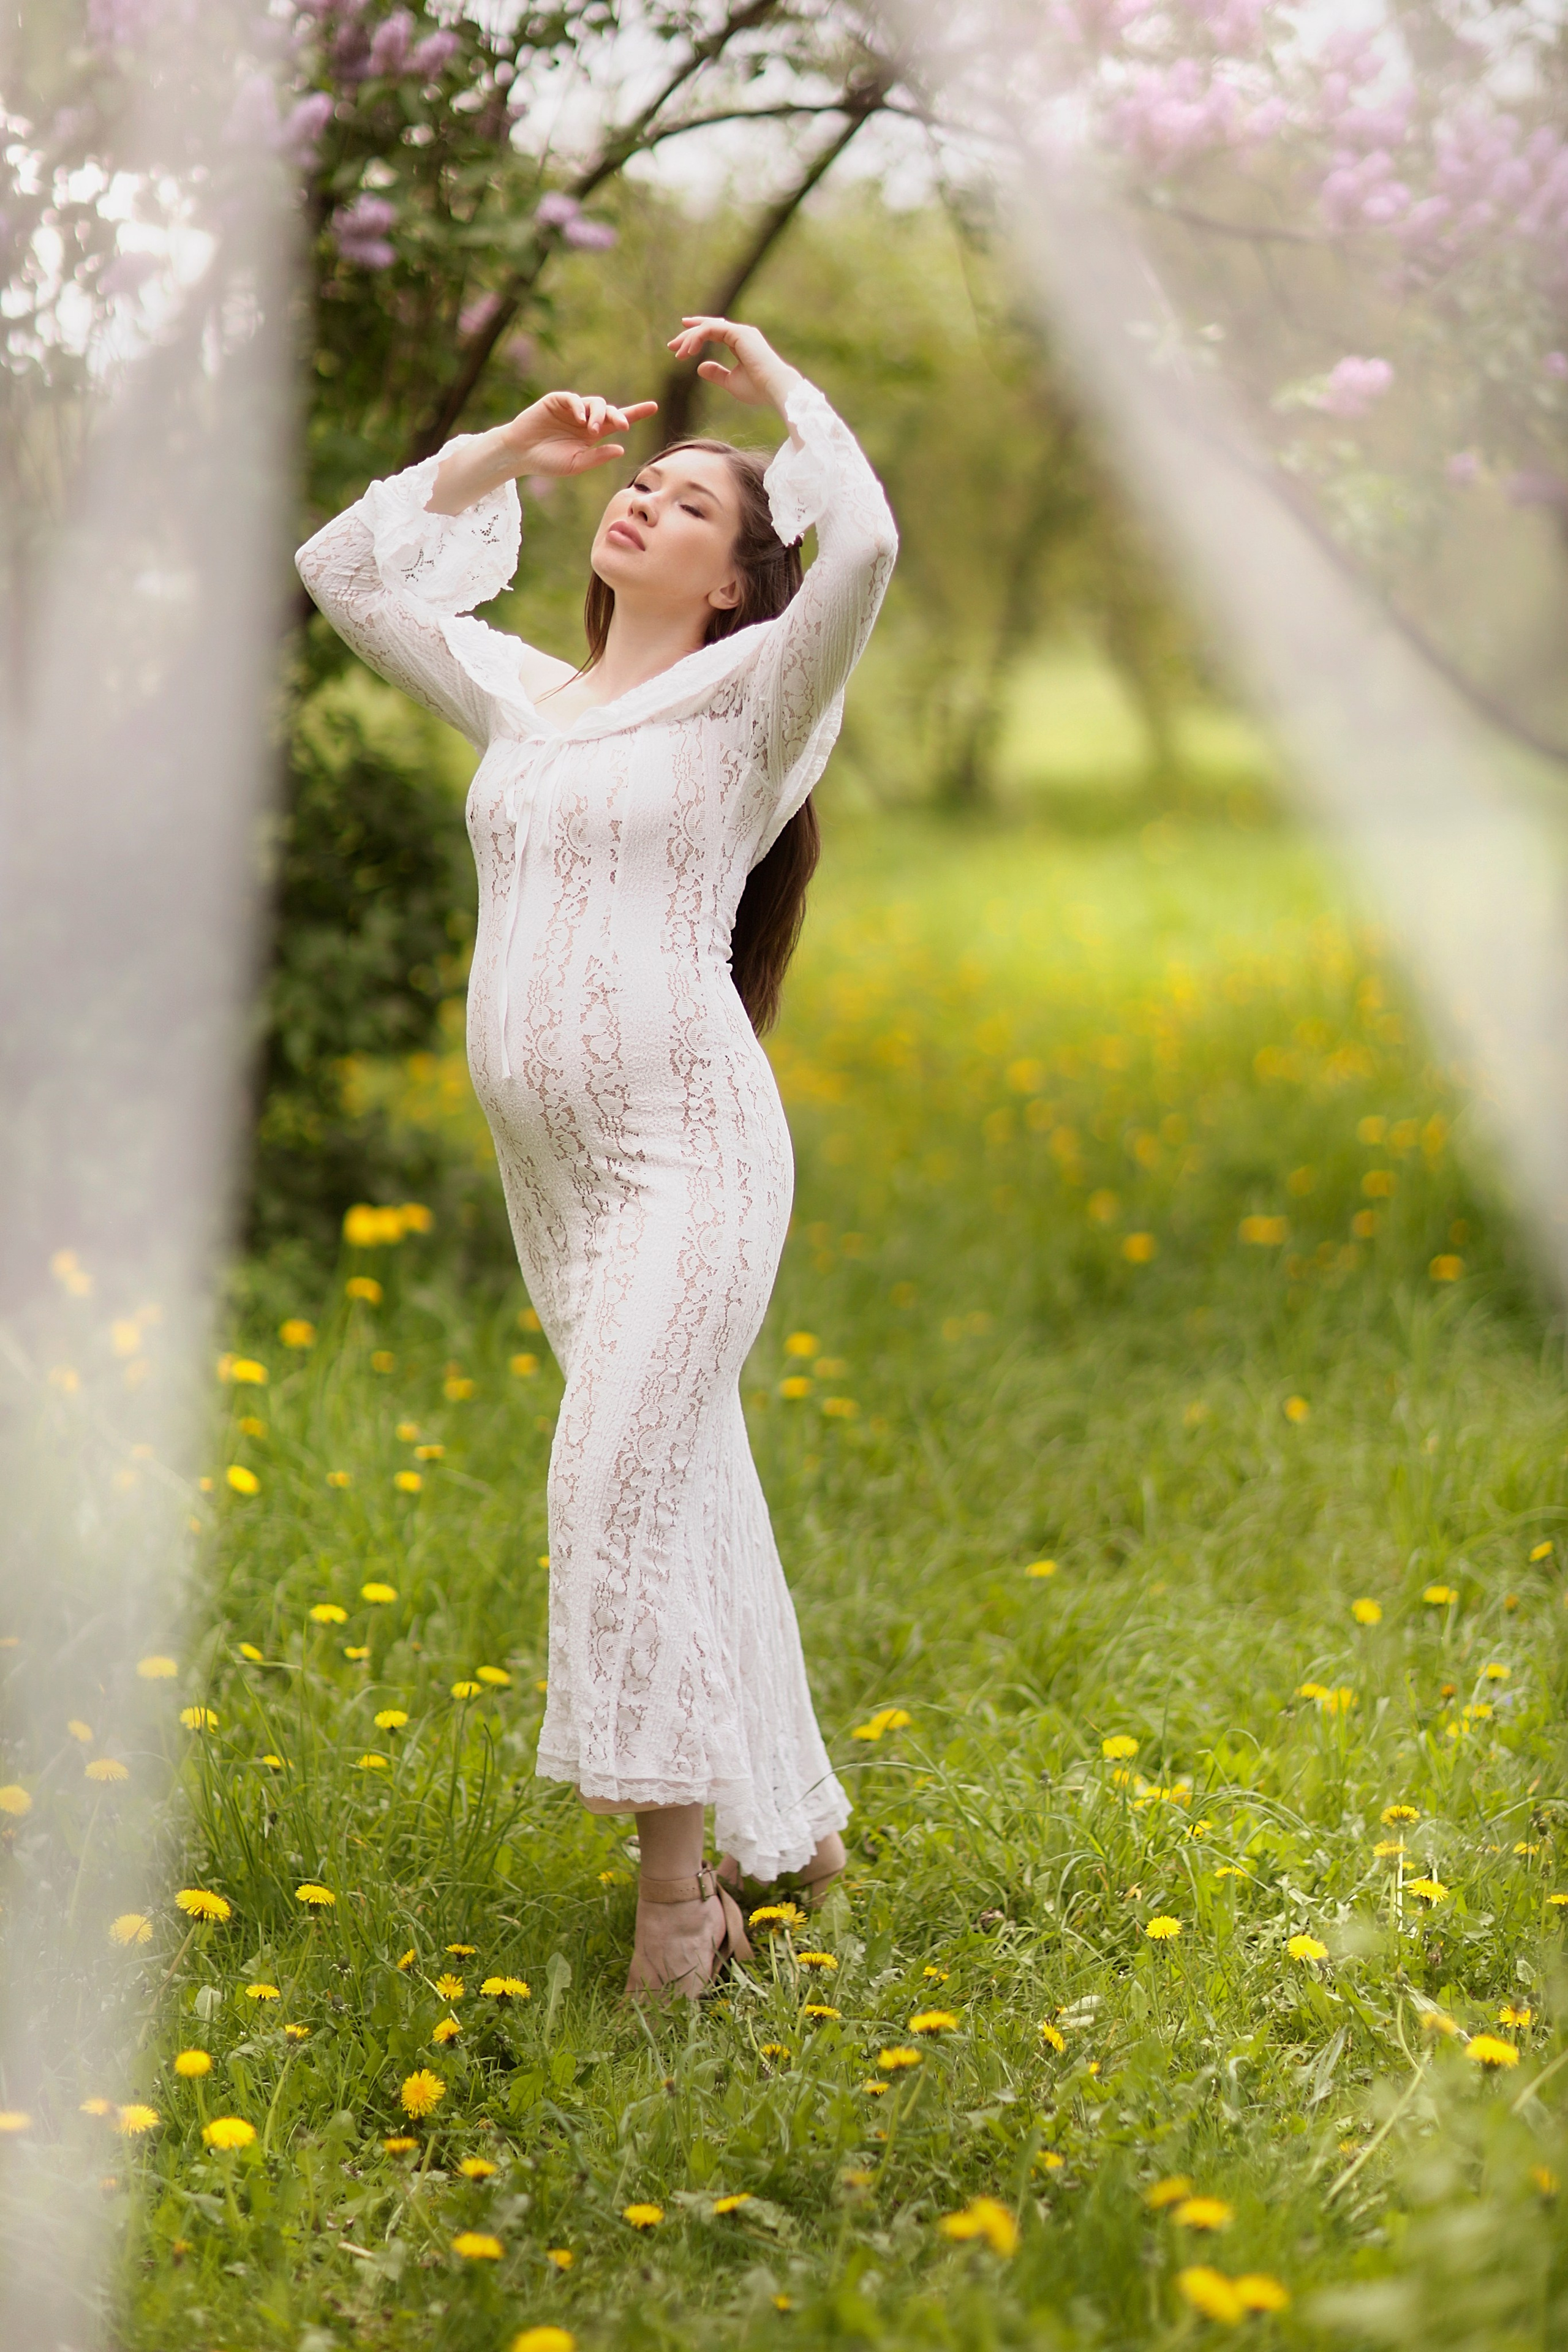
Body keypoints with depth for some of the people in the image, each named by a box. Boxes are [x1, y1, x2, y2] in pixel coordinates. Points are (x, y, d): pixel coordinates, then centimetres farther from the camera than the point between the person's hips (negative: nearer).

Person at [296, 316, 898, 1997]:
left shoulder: (744, 699, -2)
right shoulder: (521, 699, 16)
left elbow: (865, 545, -20)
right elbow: (346, 571, 23)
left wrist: (781, 387, -5)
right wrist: (508, 451, 16)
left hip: (690, 1150, -7)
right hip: (548, 1164, 7)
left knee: (629, 1491, -17)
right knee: (685, 1496, 13)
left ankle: (677, 1883, -11)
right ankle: (787, 1821, 26)